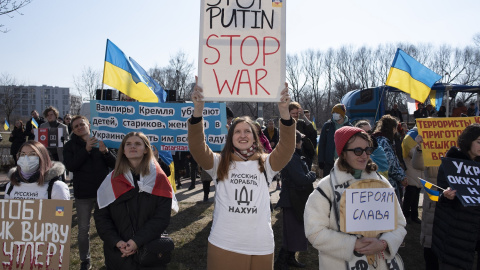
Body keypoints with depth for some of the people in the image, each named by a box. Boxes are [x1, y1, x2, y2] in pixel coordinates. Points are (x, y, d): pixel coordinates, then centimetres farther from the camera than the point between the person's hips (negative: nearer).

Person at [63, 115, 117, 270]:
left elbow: (114, 164, -2)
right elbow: (70, 166, -14)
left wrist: (105, 152, -21)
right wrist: (86, 149, -23)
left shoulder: (101, 142, 5)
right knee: (83, 229, 9)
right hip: (83, 193, 0)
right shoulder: (71, 146, 3)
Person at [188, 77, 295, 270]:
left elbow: (287, 148, -11)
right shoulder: (219, 163, 3)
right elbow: (197, 147, -11)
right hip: (223, 246, 0)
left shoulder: (265, 164, 4)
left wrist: (284, 114, -26)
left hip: (261, 247, 1)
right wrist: (198, 111, -25)